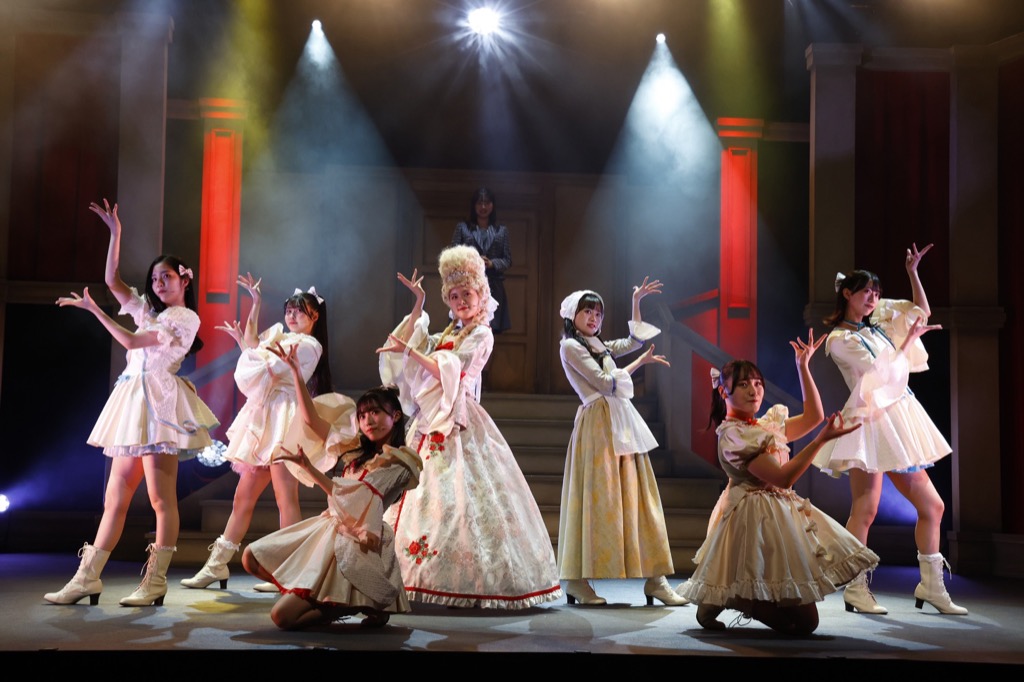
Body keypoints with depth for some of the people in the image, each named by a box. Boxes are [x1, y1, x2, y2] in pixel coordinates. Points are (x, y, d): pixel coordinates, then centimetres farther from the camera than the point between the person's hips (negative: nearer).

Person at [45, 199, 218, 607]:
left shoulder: (186, 318, -3)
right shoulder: (148, 309, 22)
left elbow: (131, 342, -8)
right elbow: (112, 280, 17)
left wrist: (94, 310, -2)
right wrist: (115, 232, 12)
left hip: (160, 404, -8)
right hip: (133, 403, 8)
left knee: (161, 498, -7)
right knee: (114, 497, 7)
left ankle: (155, 583, -3)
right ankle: (87, 578, 8)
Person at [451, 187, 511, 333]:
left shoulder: (502, 230, 15)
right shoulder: (462, 228, 10)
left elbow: (508, 259, 9)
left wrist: (492, 263, -10)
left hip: (493, 287, 2)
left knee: (491, 329, -4)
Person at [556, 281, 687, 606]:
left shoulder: (598, 345, 20)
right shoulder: (570, 346, -3)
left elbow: (634, 341, 31)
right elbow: (605, 383, -9)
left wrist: (636, 302, 28)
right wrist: (641, 362, 1)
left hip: (623, 422, 8)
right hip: (599, 424, -8)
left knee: (636, 498, 3)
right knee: (597, 501, -8)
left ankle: (652, 577, 2)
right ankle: (579, 581, -1)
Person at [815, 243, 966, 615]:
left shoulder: (877, 321, 15)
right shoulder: (839, 338, -6)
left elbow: (922, 311, 23)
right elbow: (882, 370, -11)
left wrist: (912, 271, 13)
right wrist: (911, 338, -1)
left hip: (899, 421, 8)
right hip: (871, 421, -8)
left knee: (932, 506, 7)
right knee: (865, 510, -10)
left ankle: (931, 586, 15)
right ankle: (856, 589, 0)